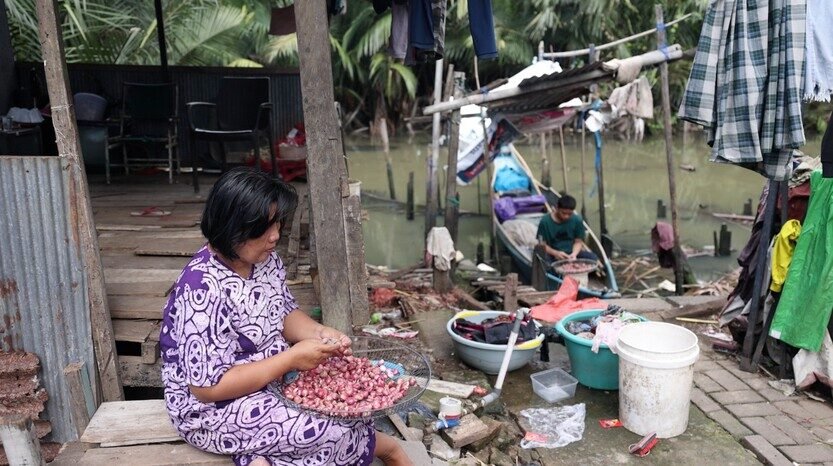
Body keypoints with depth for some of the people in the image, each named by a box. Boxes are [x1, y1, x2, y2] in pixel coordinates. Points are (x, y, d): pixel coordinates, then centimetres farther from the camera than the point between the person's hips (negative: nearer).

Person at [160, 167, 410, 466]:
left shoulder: (265, 259, -4)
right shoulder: (204, 290, -29)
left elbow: (285, 313, 7)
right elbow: (208, 387, -27)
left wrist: (319, 333, -14)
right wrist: (292, 359, -27)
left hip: (271, 377, 8)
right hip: (212, 410, -8)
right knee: (331, 429, -16)